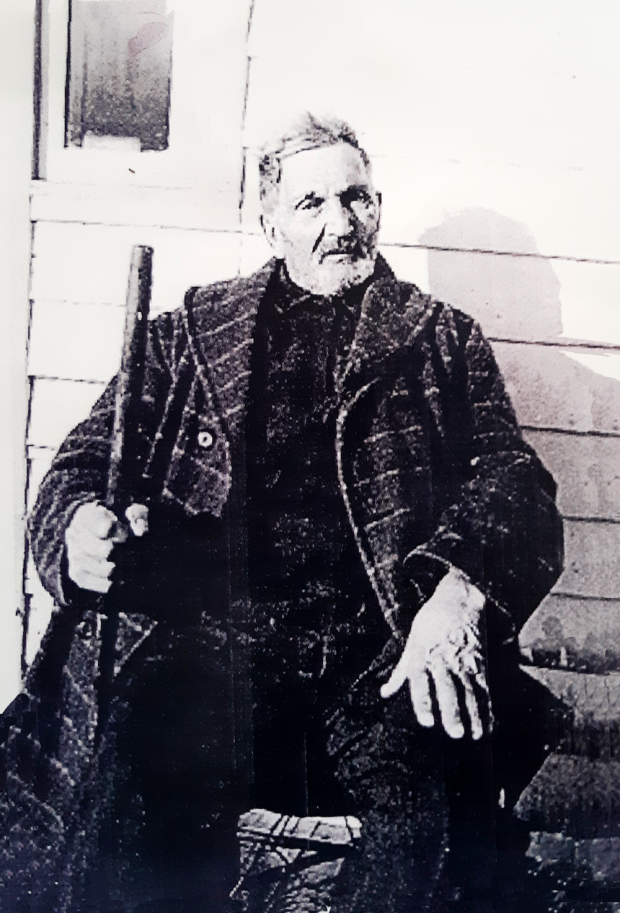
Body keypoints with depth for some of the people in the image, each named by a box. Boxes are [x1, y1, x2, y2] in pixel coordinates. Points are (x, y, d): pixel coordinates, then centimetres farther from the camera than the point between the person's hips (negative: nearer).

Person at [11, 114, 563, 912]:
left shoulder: (444, 340, 18)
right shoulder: (192, 329, 19)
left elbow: (513, 478, 6)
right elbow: (86, 462, 15)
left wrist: (458, 590, -16)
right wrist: (82, 531, -11)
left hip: (377, 644, 1)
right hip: (205, 629, 0)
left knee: (444, 806, -28)